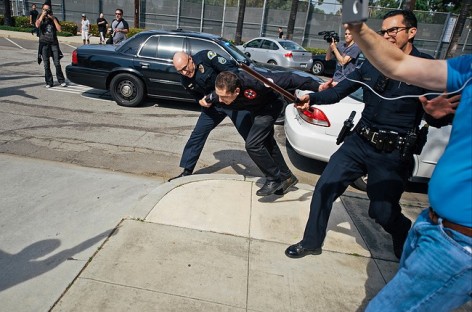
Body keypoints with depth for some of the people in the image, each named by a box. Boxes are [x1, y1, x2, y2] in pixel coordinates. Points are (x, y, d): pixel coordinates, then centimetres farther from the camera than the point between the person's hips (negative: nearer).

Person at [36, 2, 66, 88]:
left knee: (57, 63, -5)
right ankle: (49, 82, 5)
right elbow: (37, 25, -12)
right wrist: (42, 15, -7)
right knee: (46, 64, 0)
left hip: (54, 43, 0)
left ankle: (61, 80, 5)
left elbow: (59, 29, -3)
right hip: (44, 43, 0)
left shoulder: (54, 18, 12)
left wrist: (53, 18, -5)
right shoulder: (40, 18, 9)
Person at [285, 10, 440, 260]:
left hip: (393, 154, -4)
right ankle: (311, 243, 21)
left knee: (383, 212, 5)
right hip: (359, 142, 4)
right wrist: (312, 98, -12)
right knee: (324, 189, 1)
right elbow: (339, 91, 6)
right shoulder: (371, 65, 5)